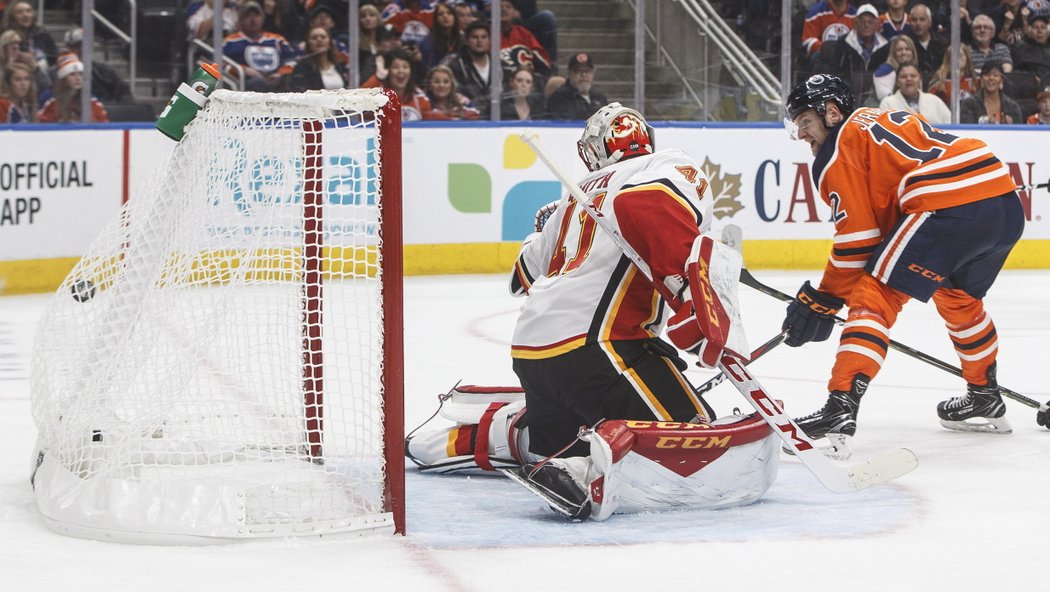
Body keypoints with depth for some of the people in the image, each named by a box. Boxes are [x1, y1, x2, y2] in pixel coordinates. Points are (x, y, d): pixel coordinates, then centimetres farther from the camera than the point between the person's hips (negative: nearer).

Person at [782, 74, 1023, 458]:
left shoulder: (837, 149, 7)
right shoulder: (886, 121, 32)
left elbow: (858, 235, 2)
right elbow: (887, 218, 33)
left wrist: (824, 300, 10)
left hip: (950, 206, -9)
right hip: (1007, 205, 9)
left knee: (873, 299, -6)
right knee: (958, 296, 33)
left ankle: (840, 411, -21)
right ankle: (985, 399, 46)